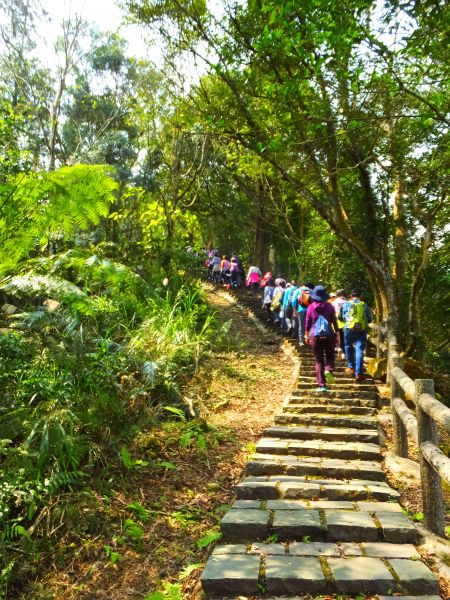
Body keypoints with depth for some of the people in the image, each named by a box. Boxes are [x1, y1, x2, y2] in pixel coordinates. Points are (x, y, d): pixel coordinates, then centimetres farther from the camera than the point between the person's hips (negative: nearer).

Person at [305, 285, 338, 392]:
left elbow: (307, 322, 3)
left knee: (318, 360, 6)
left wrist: (306, 335, 13)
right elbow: (334, 322, 0)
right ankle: (328, 370, -14)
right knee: (330, 356, 18)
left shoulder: (311, 307, -2)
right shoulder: (330, 307, -2)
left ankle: (322, 385, 2)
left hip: (315, 336, 0)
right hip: (329, 335, 0)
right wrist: (337, 334, 10)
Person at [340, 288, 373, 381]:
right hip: (362, 330, 1)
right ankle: (358, 373, -6)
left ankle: (351, 367, 31)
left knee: (348, 348, 20)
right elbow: (370, 319, 6)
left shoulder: (346, 304, 1)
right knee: (360, 351, 0)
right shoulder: (365, 305, 4)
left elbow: (341, 317, 4)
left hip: (349, 329, 0)